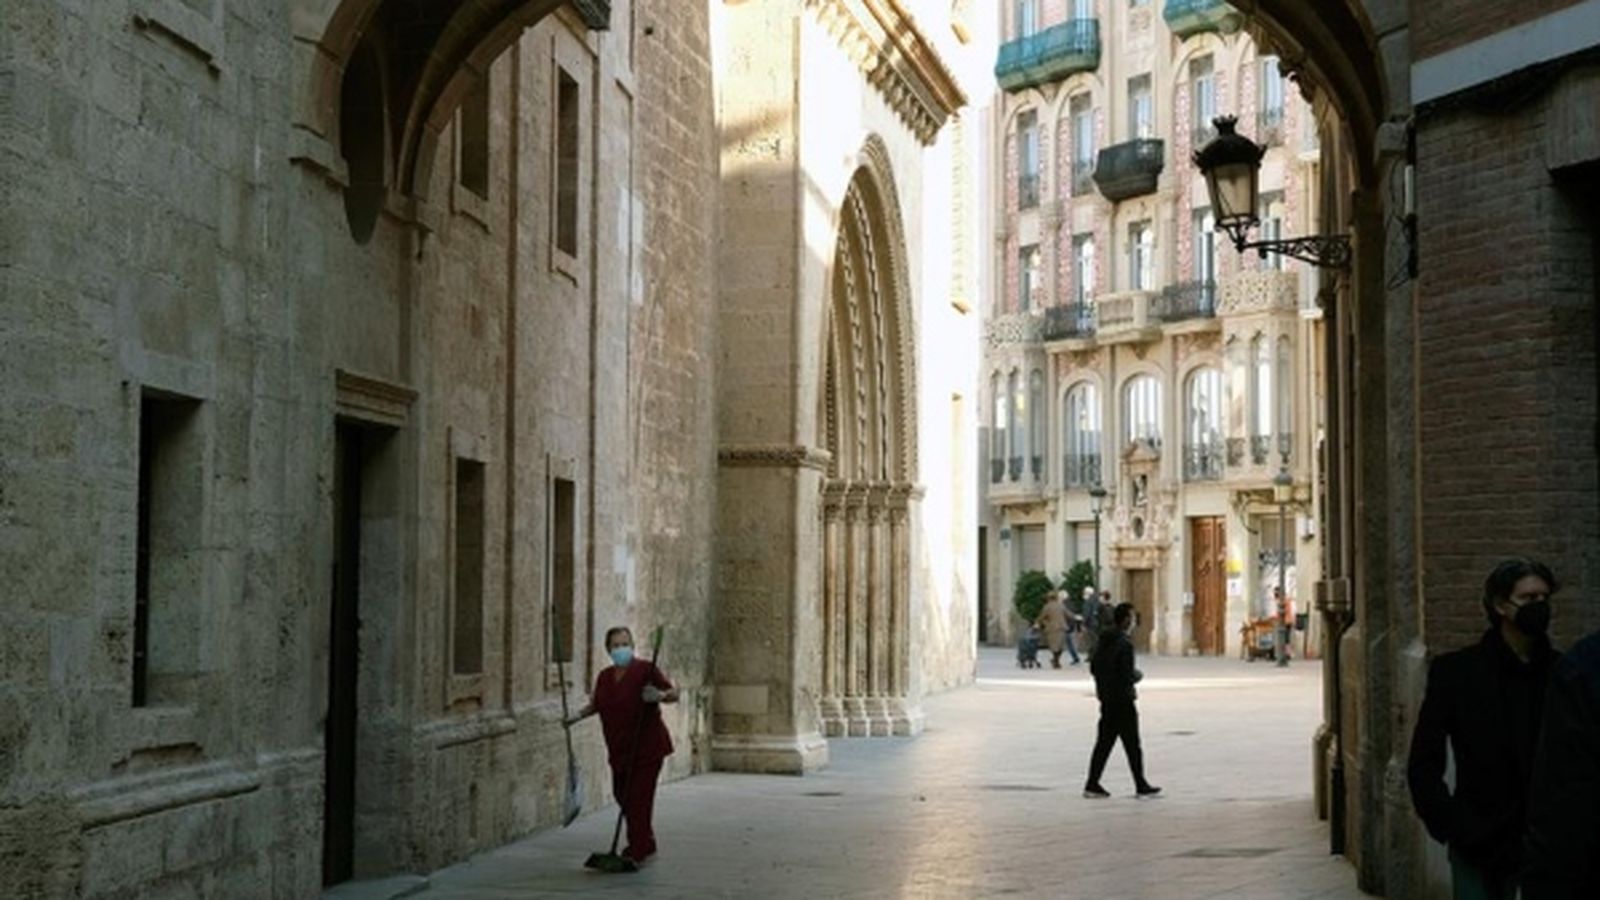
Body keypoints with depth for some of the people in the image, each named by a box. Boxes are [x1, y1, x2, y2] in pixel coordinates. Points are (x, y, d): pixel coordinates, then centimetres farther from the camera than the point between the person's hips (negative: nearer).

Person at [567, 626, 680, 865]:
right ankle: (646, 845, 31)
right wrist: (578, 715, 8)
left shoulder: (645, 669, -9)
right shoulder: (604, 676, 8)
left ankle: (636, 852, -1)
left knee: (638, 798, -8)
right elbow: (596, 703, 23)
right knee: (622, 794, 14)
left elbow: (674, 693, -7)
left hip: (647, 747, -7)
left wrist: (660, 695, -27)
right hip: (619, 748, 7)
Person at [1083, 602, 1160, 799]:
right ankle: (1141, 786, 10)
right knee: (1132, 745, 2)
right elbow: (1127, 676, -22)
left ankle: (1092, 784, 9)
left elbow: (1093, 667, 13)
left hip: (1106, 699, 8)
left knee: (1104, 742, 10)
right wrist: (1137, 676, -3)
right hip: (1122, 701, -8)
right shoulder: (1124, 644, -20)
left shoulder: (1104, 640, 7)